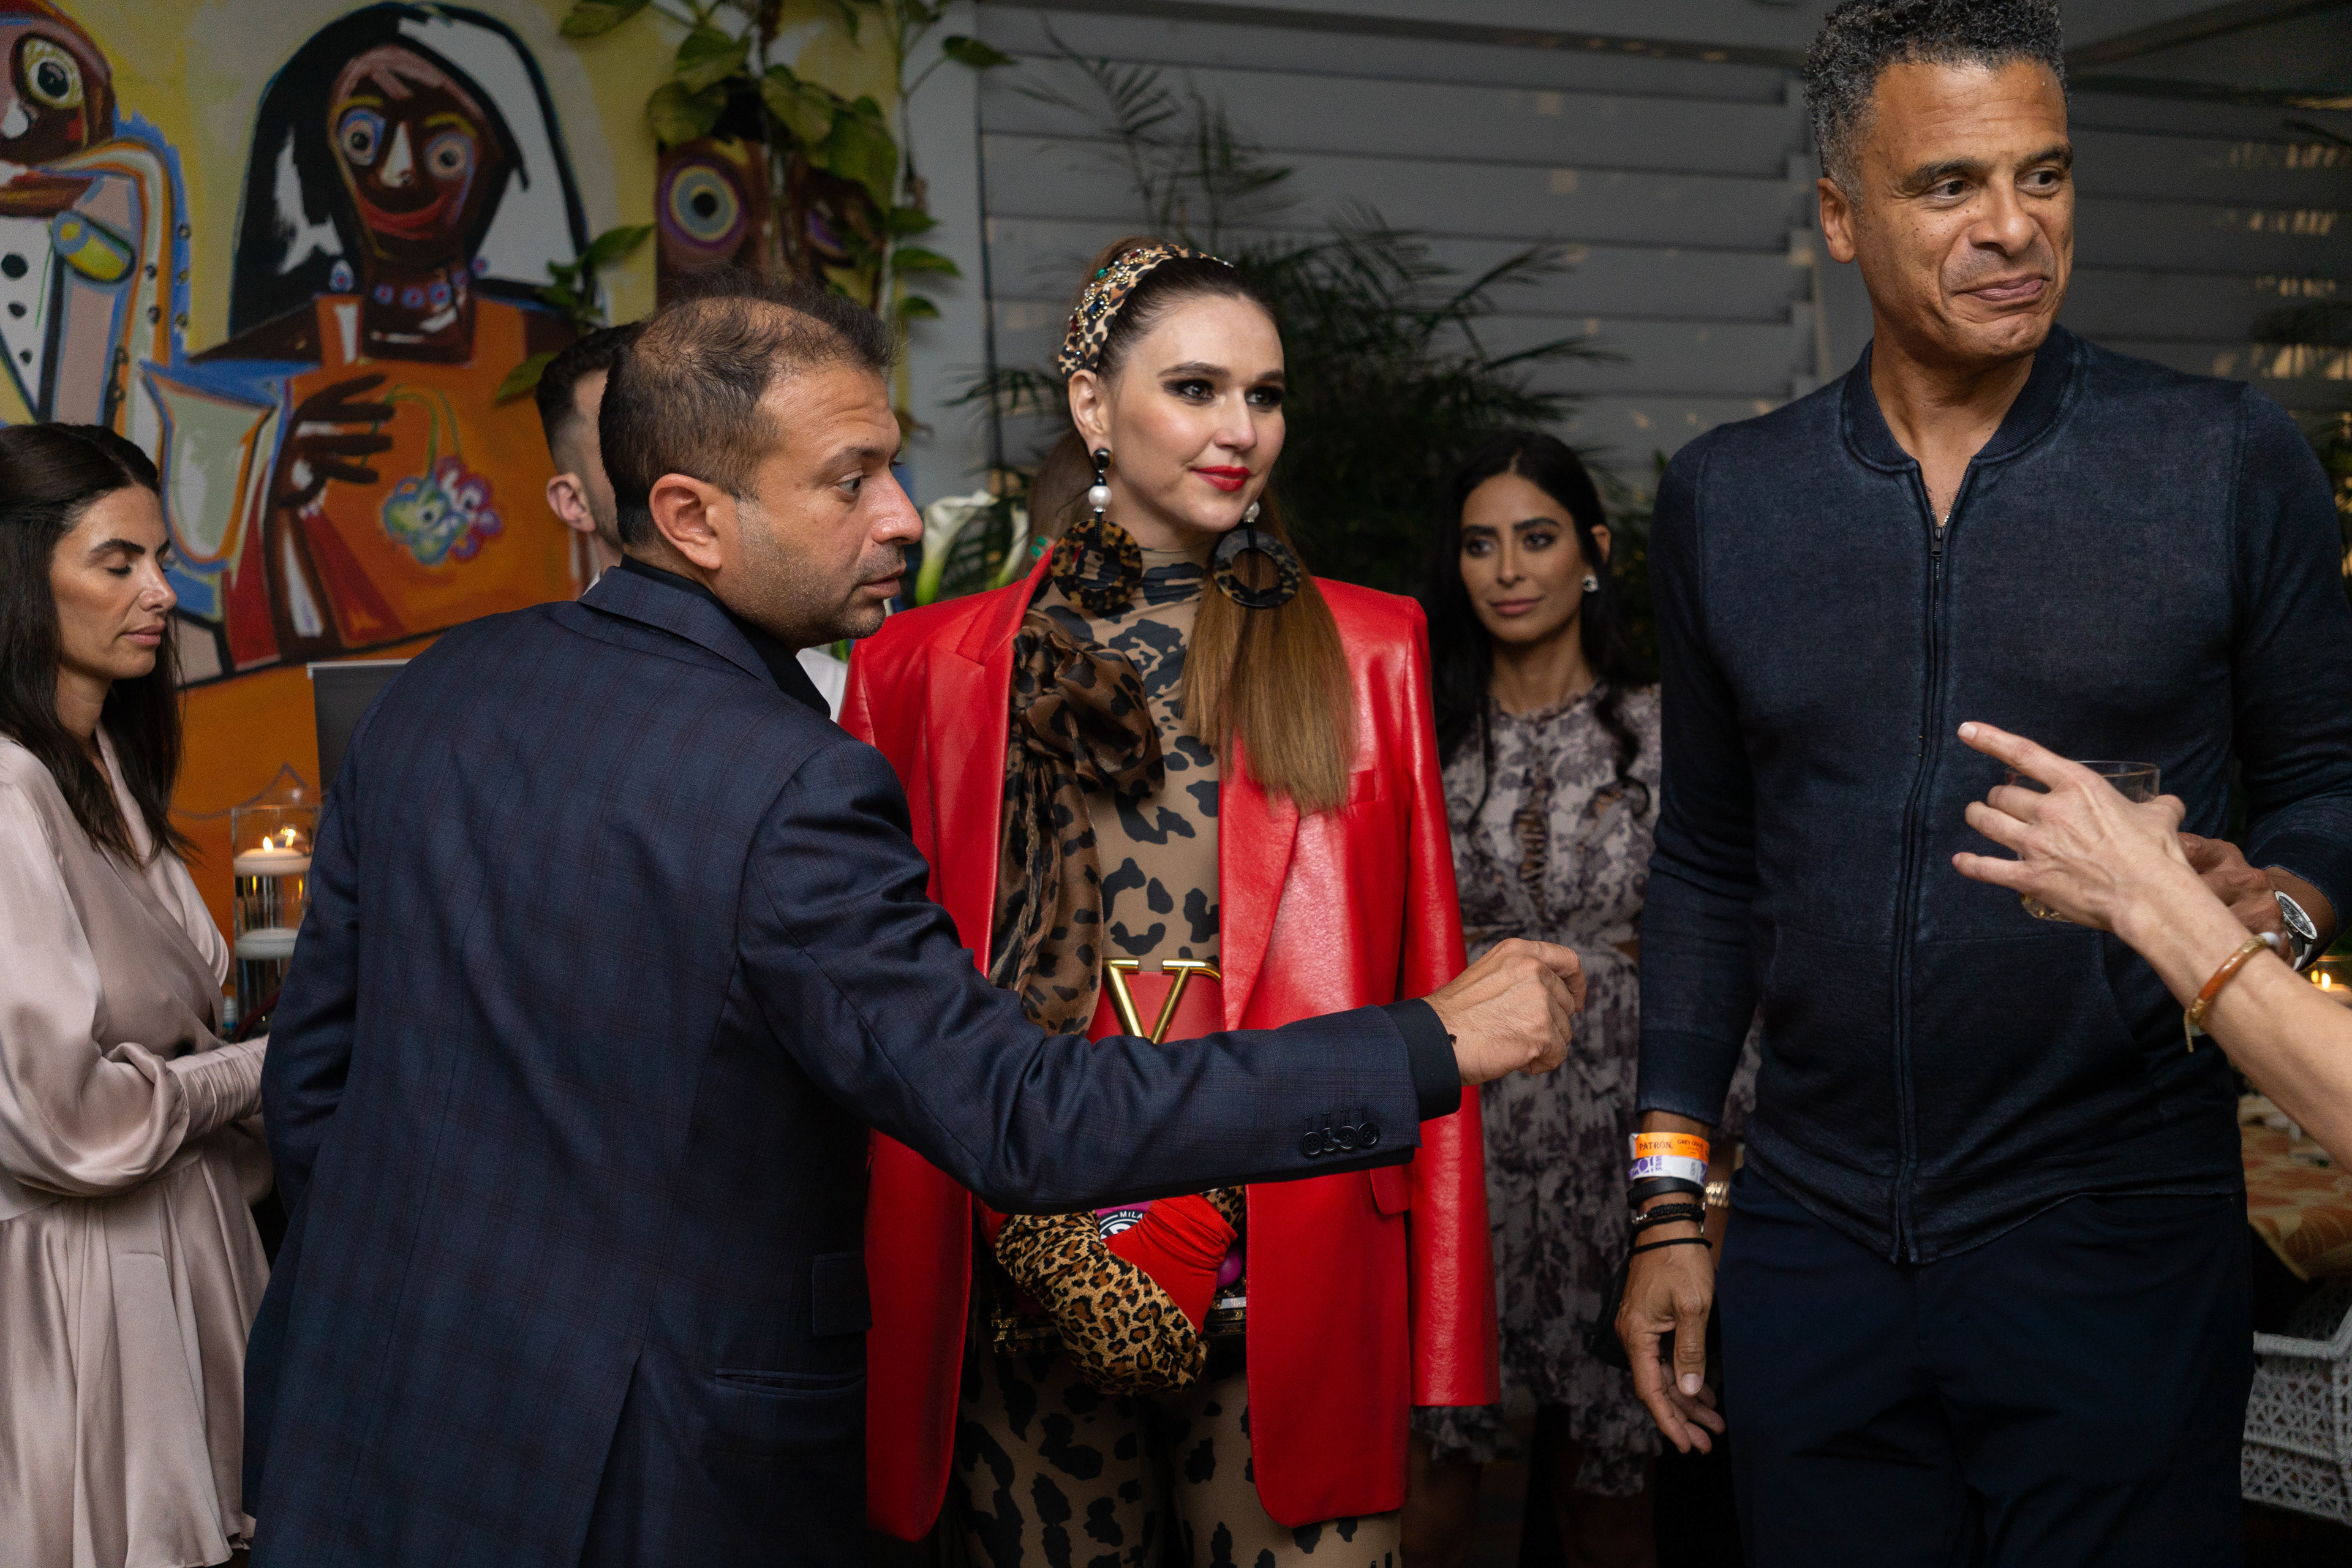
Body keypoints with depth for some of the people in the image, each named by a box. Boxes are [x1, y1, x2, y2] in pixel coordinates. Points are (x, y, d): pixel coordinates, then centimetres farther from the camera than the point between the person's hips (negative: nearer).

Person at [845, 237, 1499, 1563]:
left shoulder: (1365, 653, 7)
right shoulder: (931, 668, 7)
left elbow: (1419, 973, 4)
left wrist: (1437, 1314, -1)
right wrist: (884, 1288, 4)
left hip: (1290, 1289, 0)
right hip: (1035, 1275, 1)